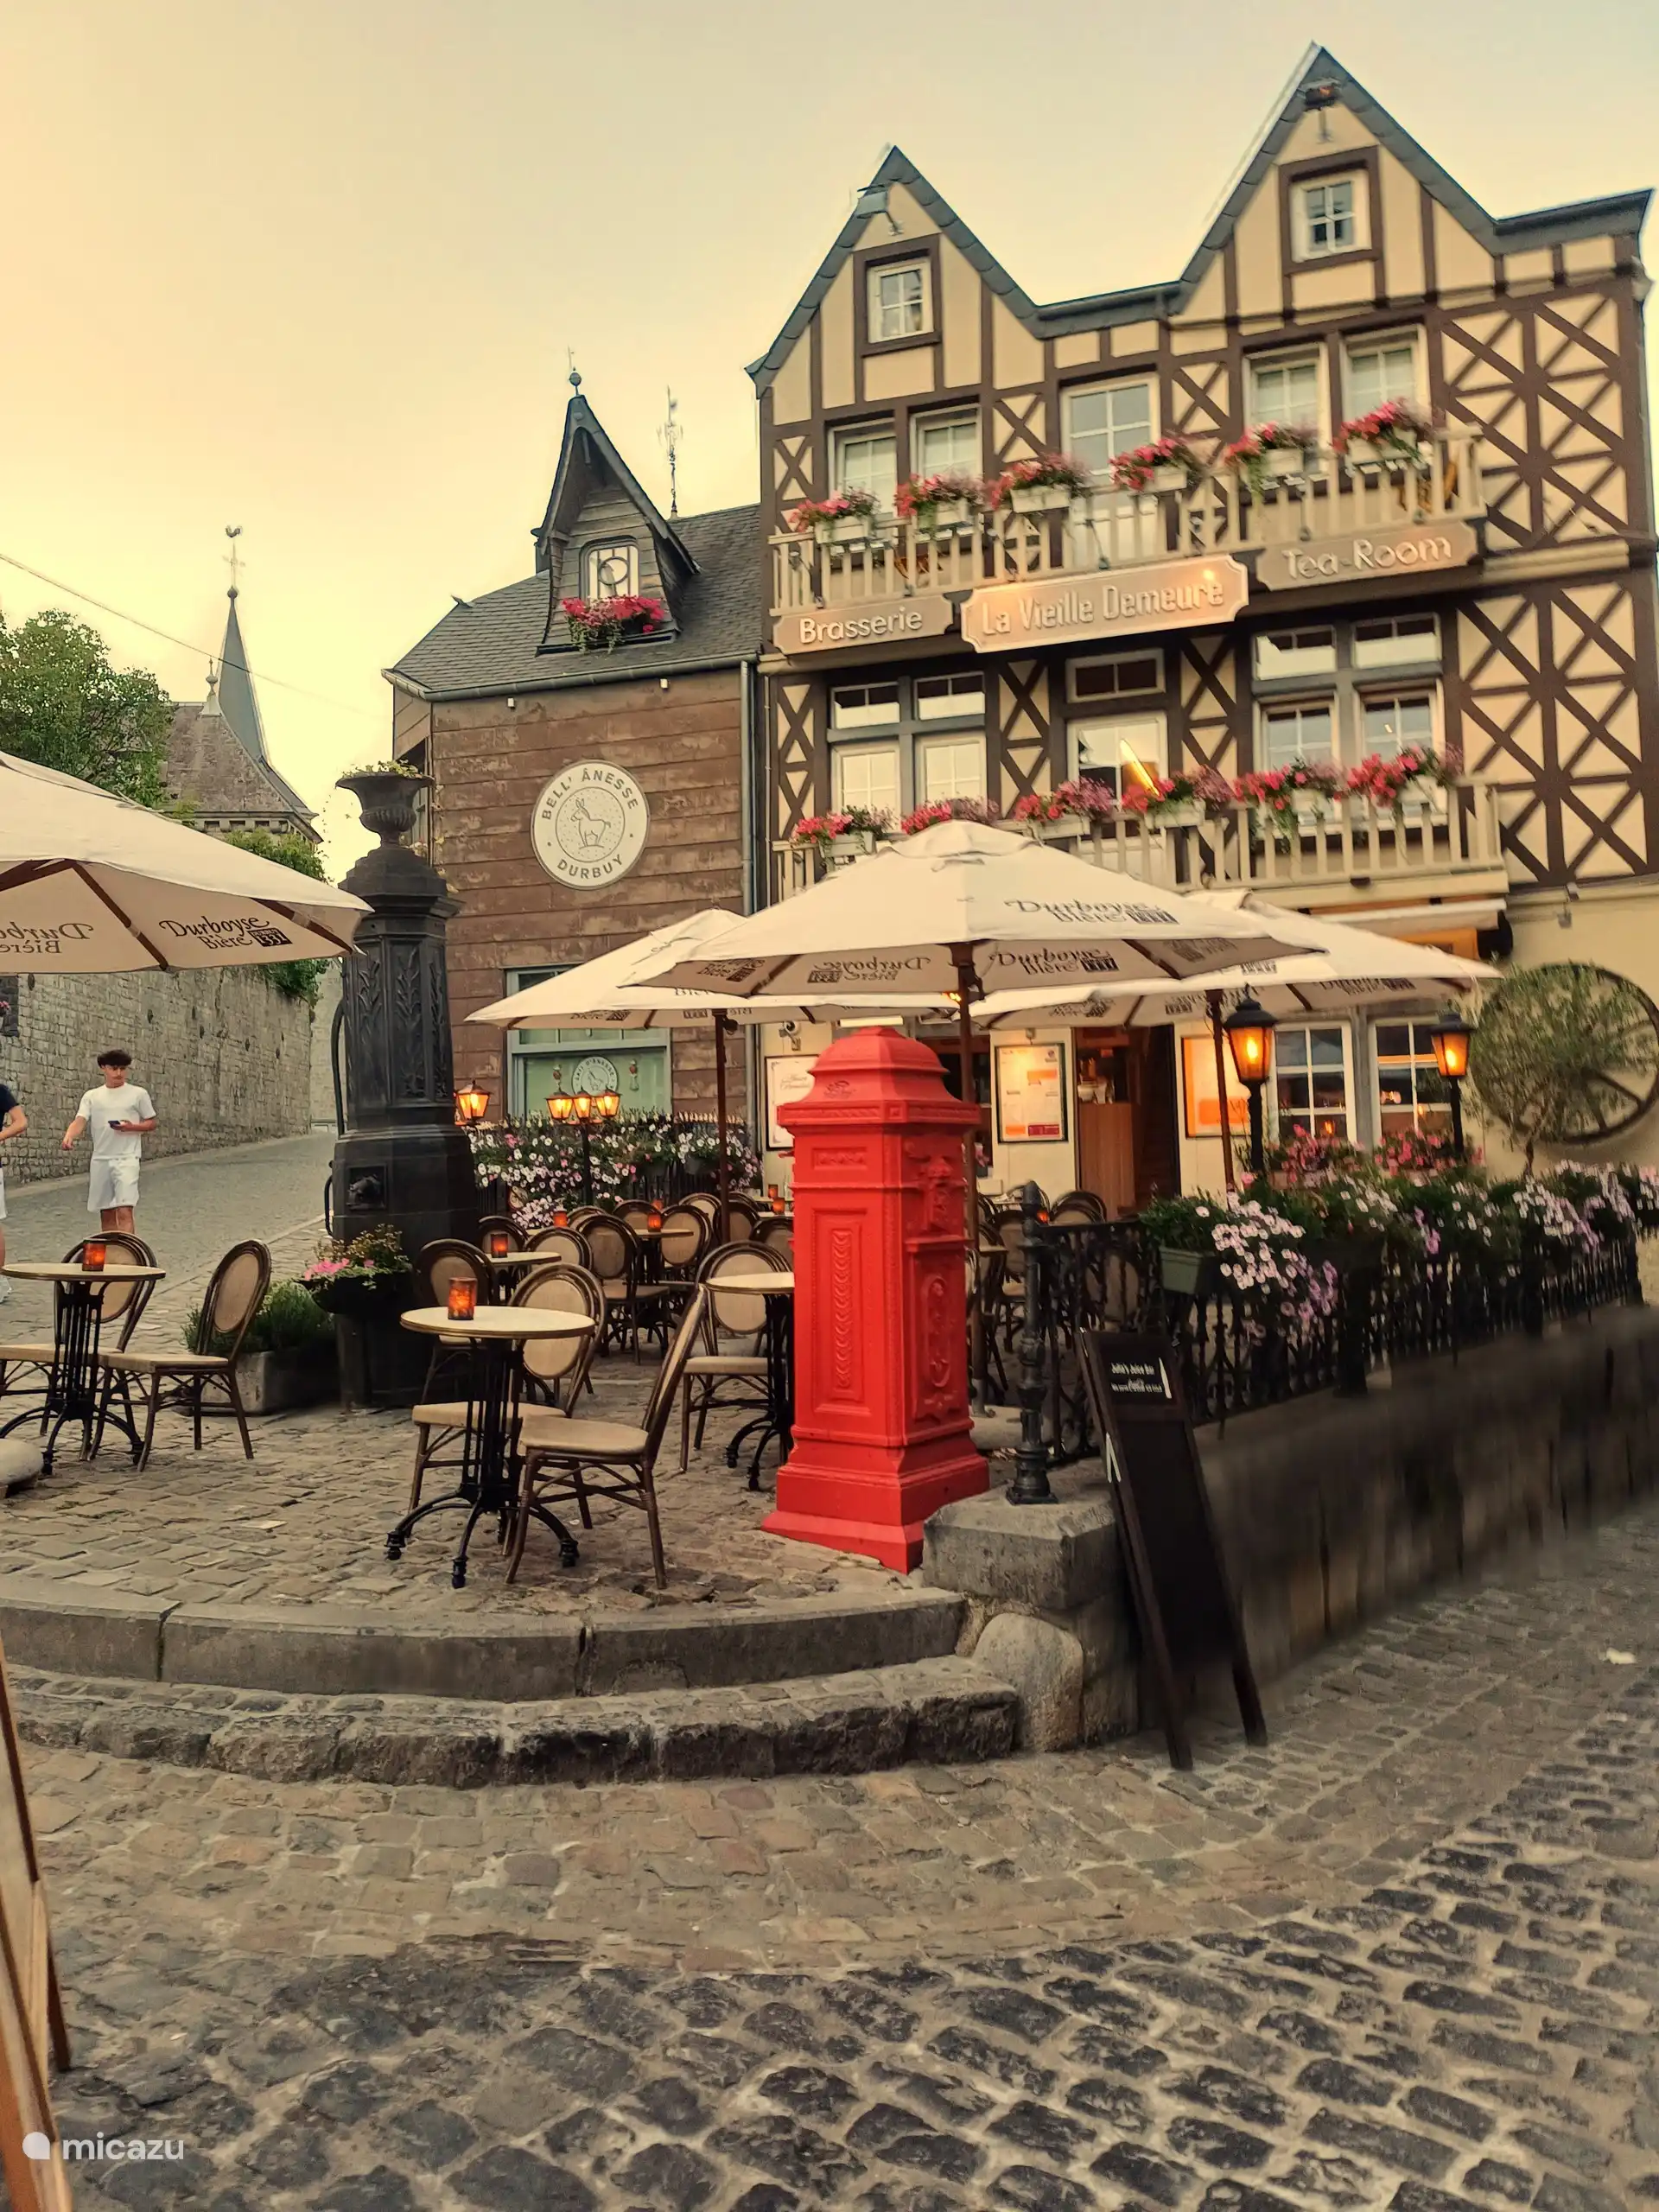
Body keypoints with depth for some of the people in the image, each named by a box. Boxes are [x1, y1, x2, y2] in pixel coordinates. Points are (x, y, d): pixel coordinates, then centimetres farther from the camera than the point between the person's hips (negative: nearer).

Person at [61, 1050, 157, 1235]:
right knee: (106, 1213, 12)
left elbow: (151, 1123, 8)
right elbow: (80, 1121, -2)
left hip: (127, 1159, -4)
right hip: (100, 1160, 4)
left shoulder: (138, 1094, 3)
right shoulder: (92, 1096, 9)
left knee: (124, 1211, -16)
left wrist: (132, 1127, -12)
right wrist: (69, 1136, -24)